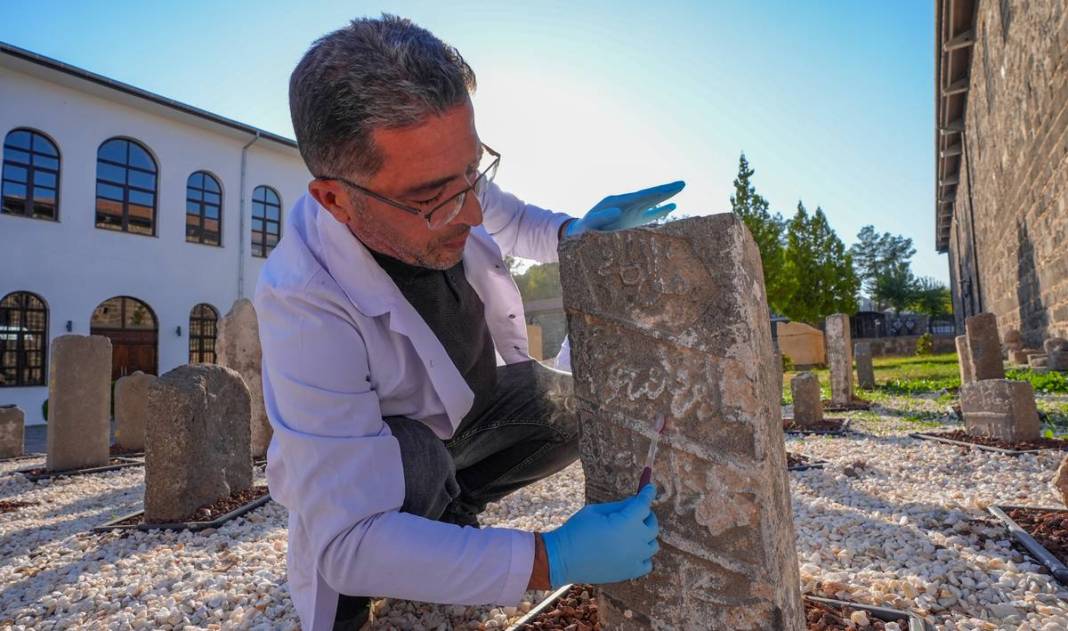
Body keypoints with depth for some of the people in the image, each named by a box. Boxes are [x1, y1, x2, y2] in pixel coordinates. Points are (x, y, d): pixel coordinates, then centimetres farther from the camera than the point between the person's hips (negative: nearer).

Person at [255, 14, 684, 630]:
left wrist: (577, 231, -20)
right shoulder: (305, 302, -39)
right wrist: (553, 559, -43)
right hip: (376, 443, -5)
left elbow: (515, 222, 3)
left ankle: (449, 506, 13)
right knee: (414, 464, -35)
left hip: (477, 395, 6)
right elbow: (344, 541, -38)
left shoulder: (442, 185, -22)